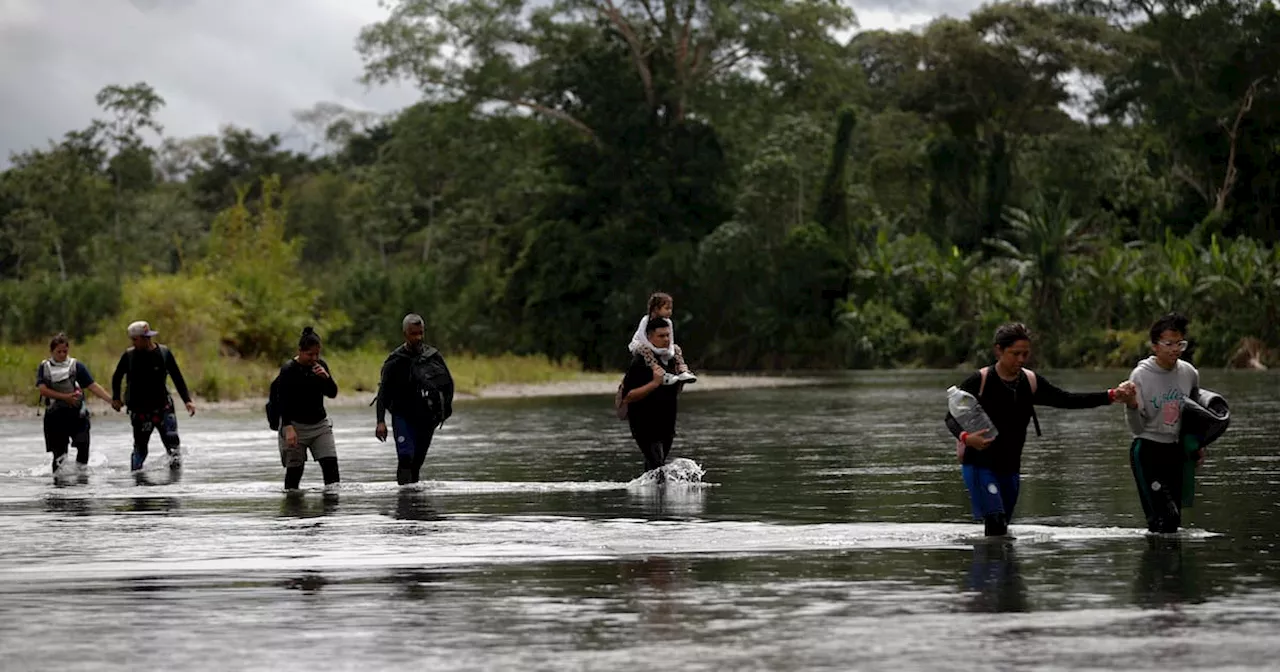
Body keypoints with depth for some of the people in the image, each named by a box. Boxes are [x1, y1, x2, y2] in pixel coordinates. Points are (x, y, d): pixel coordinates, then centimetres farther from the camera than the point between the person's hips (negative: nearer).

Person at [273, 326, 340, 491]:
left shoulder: (320, 365, 4)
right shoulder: (288, 370, -12)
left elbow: (332, 393, 5)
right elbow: (283, 402, -17)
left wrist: (326, 377, -16)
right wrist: (288, 428, -28)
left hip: (320, 423, 5)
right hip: (295, 424, -5)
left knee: (330, 463, -7)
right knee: (294, 470, -5)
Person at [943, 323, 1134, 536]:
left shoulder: (1030, 382, 5)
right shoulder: (979, 382, -10)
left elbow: (1066, 400, 3)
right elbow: (952, 417, -10)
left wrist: (1110, 396, -6)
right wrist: (965, 437, -33)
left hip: (1010, 467, 6)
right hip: (979, 463, -6)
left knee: (1002, 527, 10)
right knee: (996, 521, -22)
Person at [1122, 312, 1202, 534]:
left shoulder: (1189, 373, 0)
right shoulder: (1141, 375, -14)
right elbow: (1137, 428, -13)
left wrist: (1197, 445, 21)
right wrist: (1132, 405, -31)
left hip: (1176, 450, 5)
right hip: (1147, 451, -5)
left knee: (1174, 521, 6)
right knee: (1163, 519, -16)